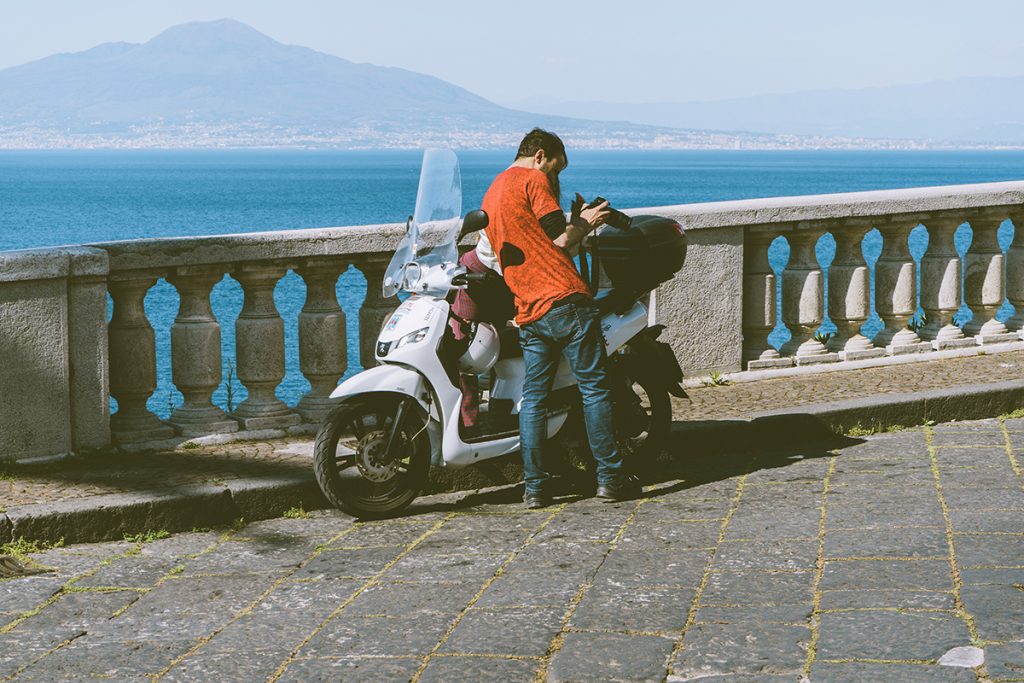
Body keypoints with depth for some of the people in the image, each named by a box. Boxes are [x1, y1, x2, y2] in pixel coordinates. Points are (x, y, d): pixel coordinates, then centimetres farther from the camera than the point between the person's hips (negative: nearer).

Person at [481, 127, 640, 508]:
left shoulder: (491, 195, 23)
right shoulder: (533, 180, -3)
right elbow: (560, 240, -7)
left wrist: (575, 223, 26)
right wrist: (585, 223, 10)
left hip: (528, 311, 7)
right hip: (564, 298, -7)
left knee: (533, 397, 8)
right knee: (594, 388, 0)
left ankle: (535, 487, 5)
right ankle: (610, 477, 1)